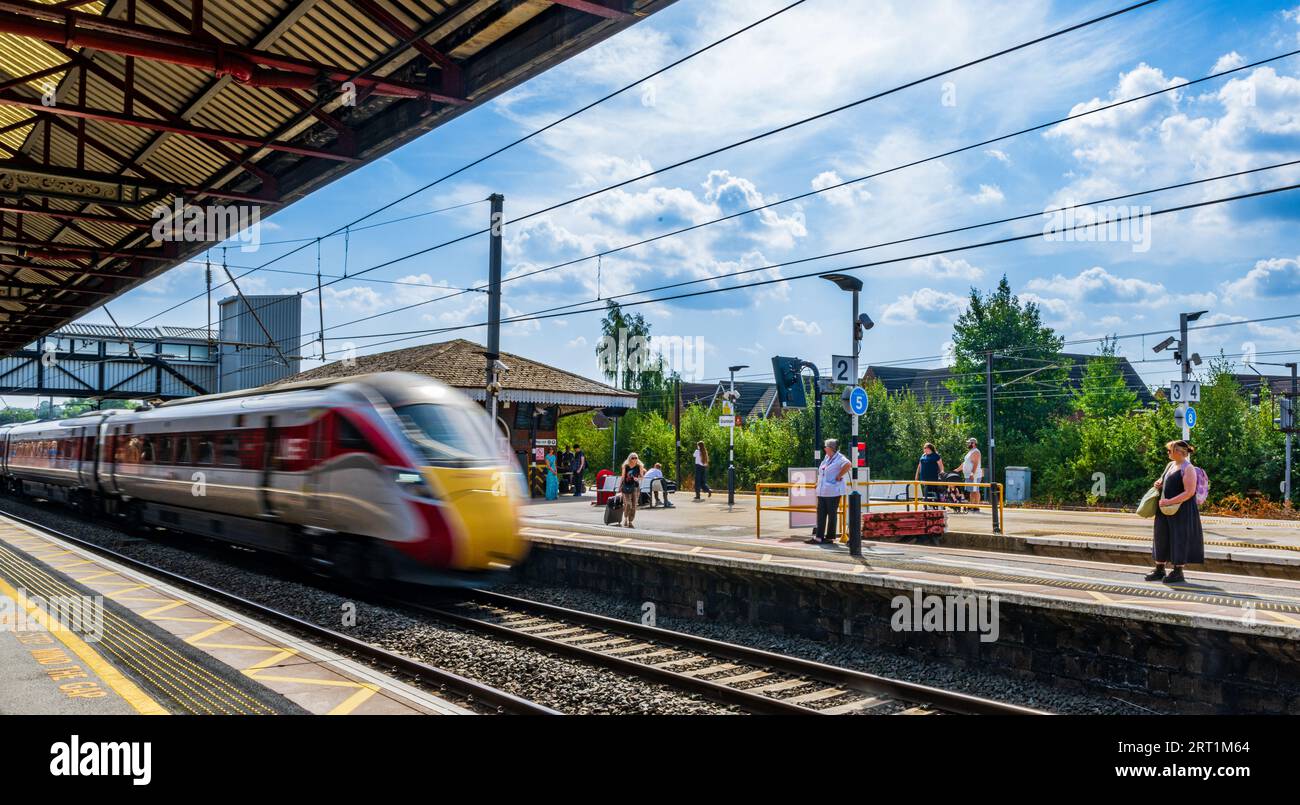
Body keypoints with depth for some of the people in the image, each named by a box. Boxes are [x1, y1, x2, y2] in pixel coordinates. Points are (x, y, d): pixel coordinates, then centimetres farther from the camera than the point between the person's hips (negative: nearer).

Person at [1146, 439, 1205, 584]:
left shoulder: (1188, 469, -14)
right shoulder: (1170, 465, 11)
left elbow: (1189, 492, -20)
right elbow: (1163, 479, 28)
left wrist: (1170, 502, -23)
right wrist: (1158, 483, 4)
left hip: (1182, 511, -9)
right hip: (1165, 511, 9)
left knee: (1179, 538, -1)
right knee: (1161, 537, 11)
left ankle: (1178, 572, 9)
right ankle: (1159, 570, 20)